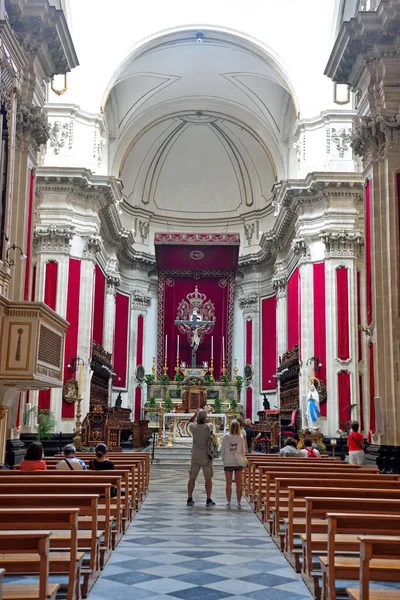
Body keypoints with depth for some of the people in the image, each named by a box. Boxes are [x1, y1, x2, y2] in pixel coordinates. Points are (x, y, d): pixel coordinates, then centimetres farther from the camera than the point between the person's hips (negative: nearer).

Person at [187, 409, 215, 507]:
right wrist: (203, 413, 12)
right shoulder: (208, 427, -12)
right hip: (206, 457, -1)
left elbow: (190, 422, 15)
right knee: (208, 479, 5)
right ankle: (209, 500, 5)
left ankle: (189, 499, 13)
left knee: (192, 478, 9)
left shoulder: (194, 427, -7)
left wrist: (196, 414, 19)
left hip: (195, 457, 2)